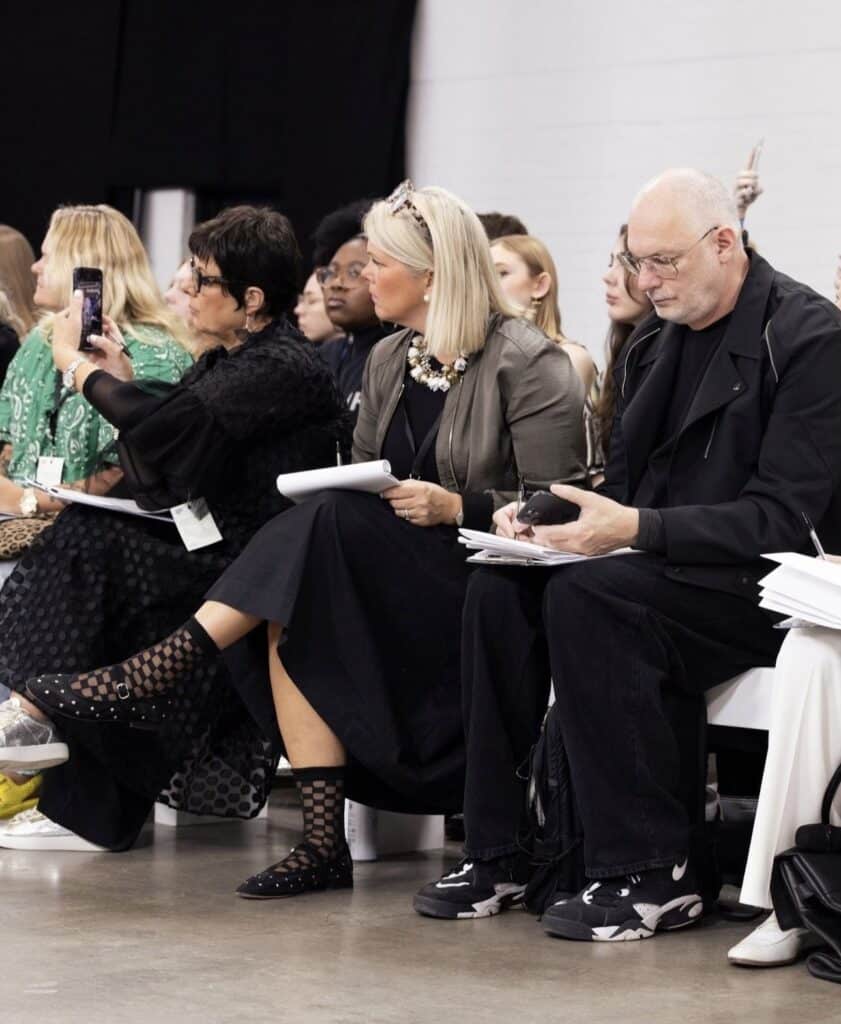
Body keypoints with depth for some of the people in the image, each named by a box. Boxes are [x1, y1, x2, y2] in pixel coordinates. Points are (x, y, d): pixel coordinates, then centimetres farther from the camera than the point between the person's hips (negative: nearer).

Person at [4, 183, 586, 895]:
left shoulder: (530, 365, -7)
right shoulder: (388, 362, 15)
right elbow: (362, 482, 17)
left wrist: (455, 507, -23)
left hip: (491, 588, -7)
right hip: (395, 578, 7)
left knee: (330, 527, -29)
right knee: (294, 622, -25)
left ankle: (155, 675, -27)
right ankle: (323, 842, -27)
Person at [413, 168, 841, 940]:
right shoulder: (653, 345, 14)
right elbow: (622, 485, 18)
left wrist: (638, 529, -26)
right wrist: (543, 513, -4)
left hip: (763, 586, -8)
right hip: (658, 568, 8)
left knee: (586, 596, -31)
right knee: (499, 590, -15)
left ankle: (653, 874, -23)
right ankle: (494, 855, -13)